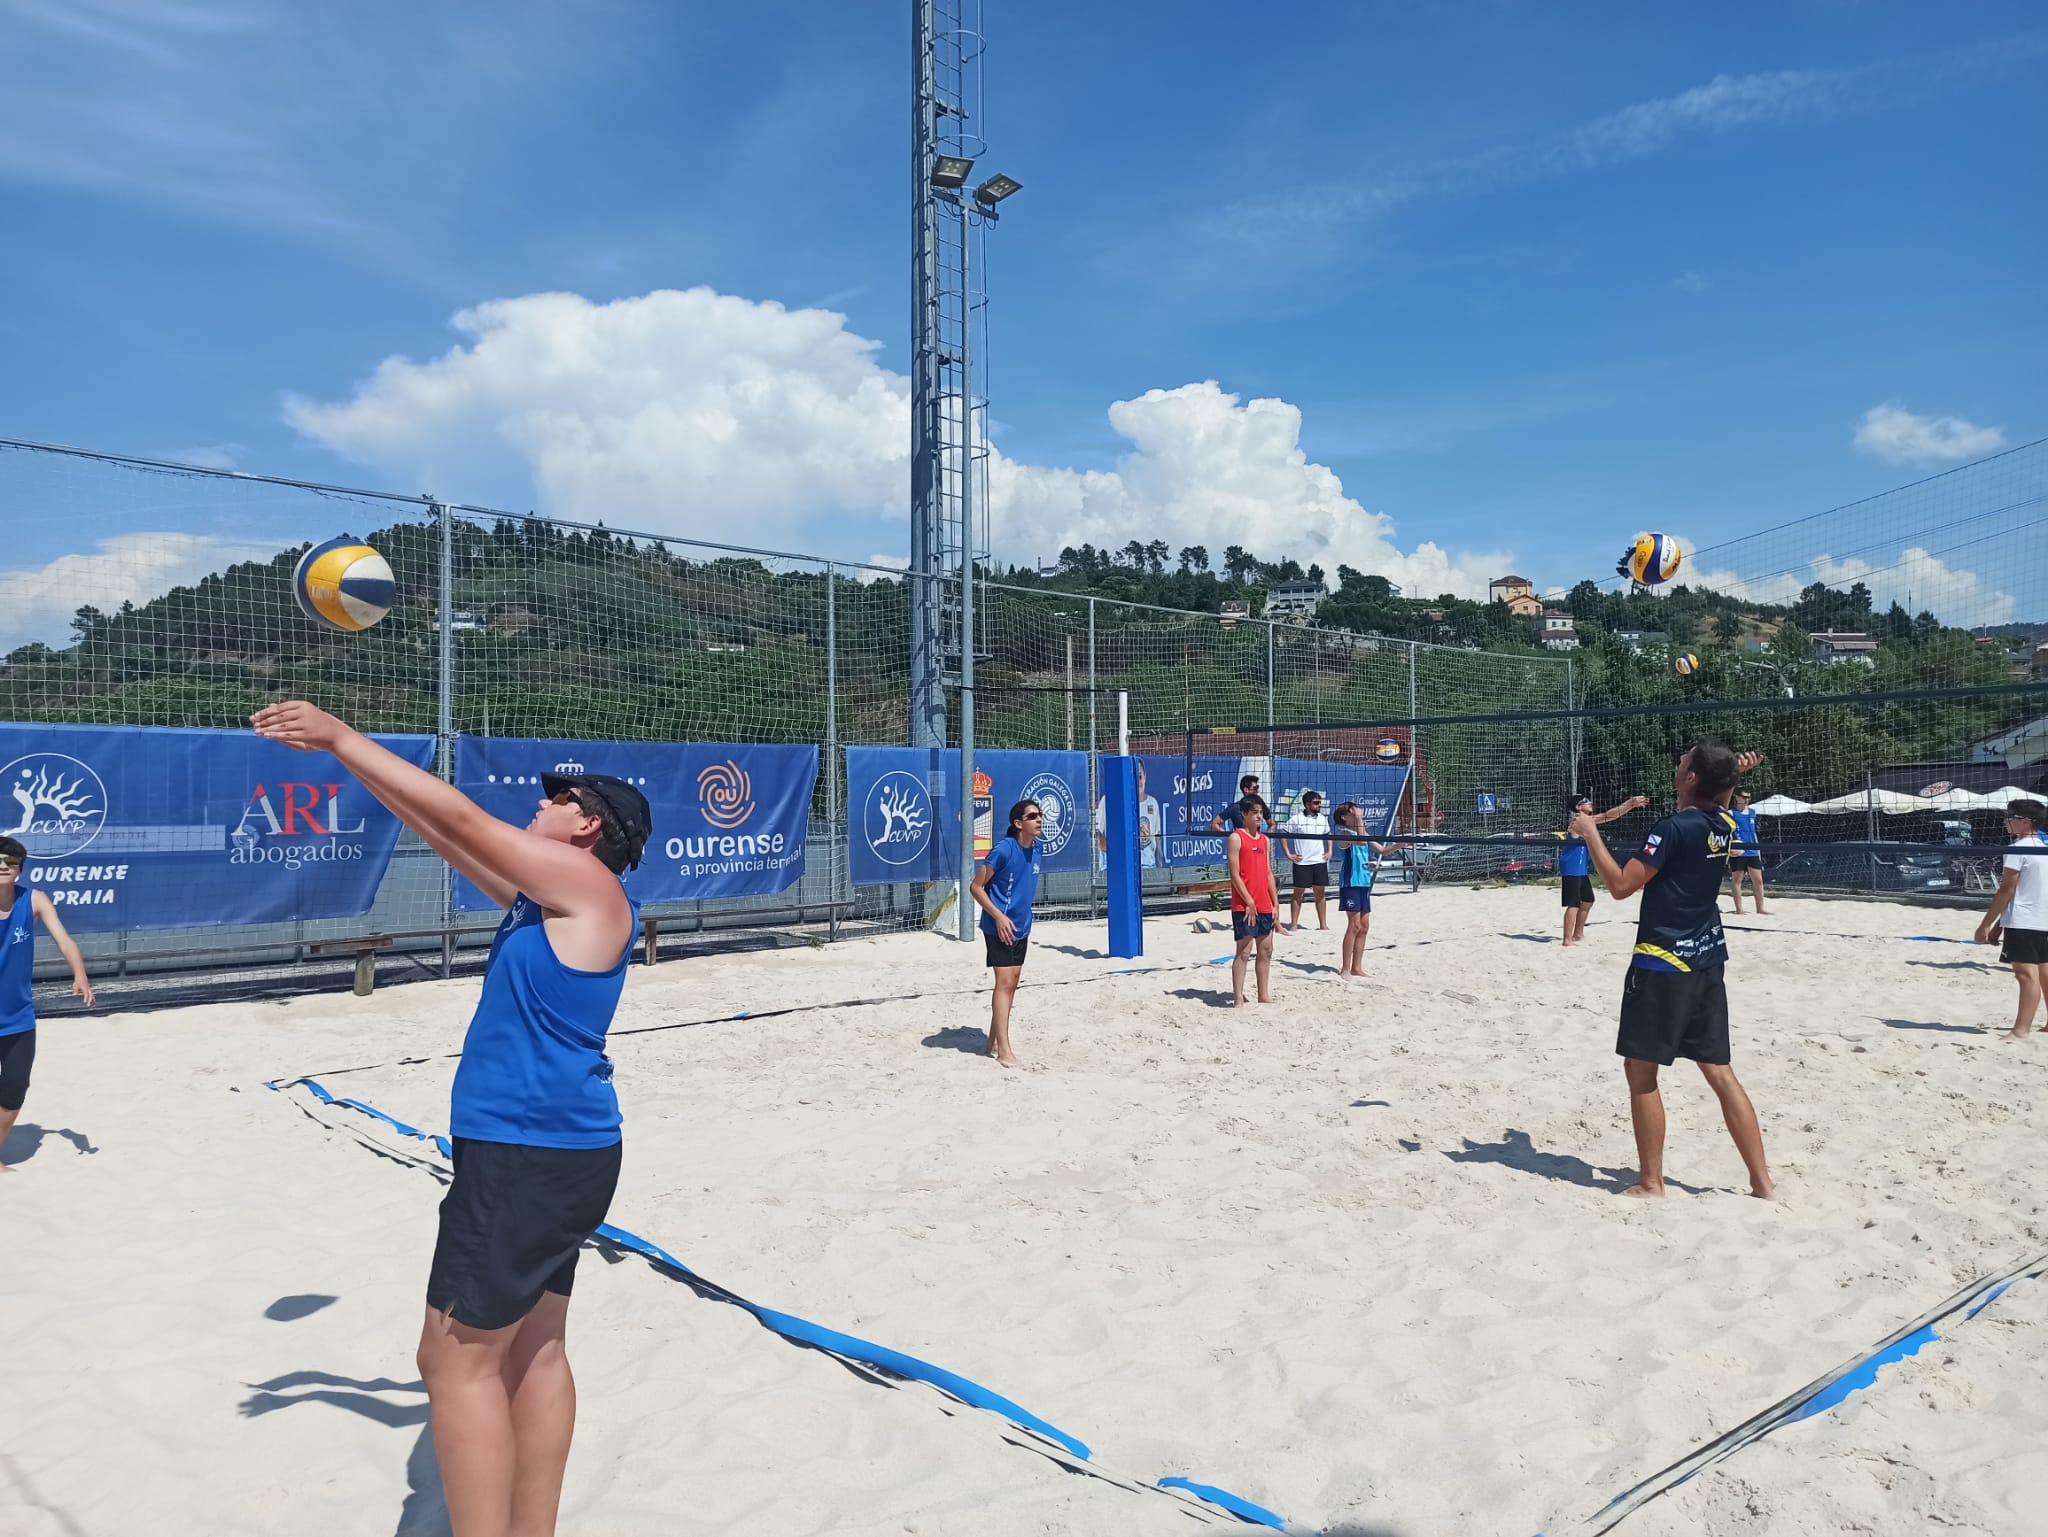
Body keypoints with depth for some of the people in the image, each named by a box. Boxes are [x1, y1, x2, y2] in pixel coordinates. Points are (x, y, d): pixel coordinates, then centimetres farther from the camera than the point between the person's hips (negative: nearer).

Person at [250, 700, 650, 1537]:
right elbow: (448, 836, 16)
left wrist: (342, 737, -7)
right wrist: (345, 753, 15)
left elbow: (462, 817, -13)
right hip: (543, 1152, 10)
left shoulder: (591, 888, -13)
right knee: (533, 1349, 14)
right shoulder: (546, 896, 14)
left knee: (455, 1357, -4)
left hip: (534, 1157, -10)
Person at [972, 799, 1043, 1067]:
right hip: (1000, 925, -8)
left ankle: (994, 1042, 22)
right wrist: (999, 916, -19)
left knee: (1012, 983, 11)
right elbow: (976, 887, -14)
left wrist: (1024, 918, 18)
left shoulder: (1037, 850, 4)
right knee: (1005, 982, -9)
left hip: (1021, 927, 8)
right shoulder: (1004, 849, -18)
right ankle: (1003, 1049, -6)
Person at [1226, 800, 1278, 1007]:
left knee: (1266, 951, 11)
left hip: (1264, 906, 7)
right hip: (1244, 906, -7)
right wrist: (1249, 901, -16)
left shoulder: (1266, 840, 15)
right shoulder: (1236, 838, -7)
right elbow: (1234, 874, -12)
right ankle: (1239, 1000, -5)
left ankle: (1264, 996, 21)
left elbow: (1269, 873, 17)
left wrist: (1274, 904, 11)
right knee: (1244, 952, -8)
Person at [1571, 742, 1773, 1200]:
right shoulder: (1722, 824, 6)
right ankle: (1761, 1183, 13)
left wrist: (1590, 833, -9)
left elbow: (1621, 885, -17)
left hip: (1664, 963, -8)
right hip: (1708, 961, 8)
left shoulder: (1674, 828, -17)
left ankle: (1651, 1182, 7)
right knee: (1719, 1072, 11)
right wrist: (1731, 775, 21)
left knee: (1641, 1070, 2)